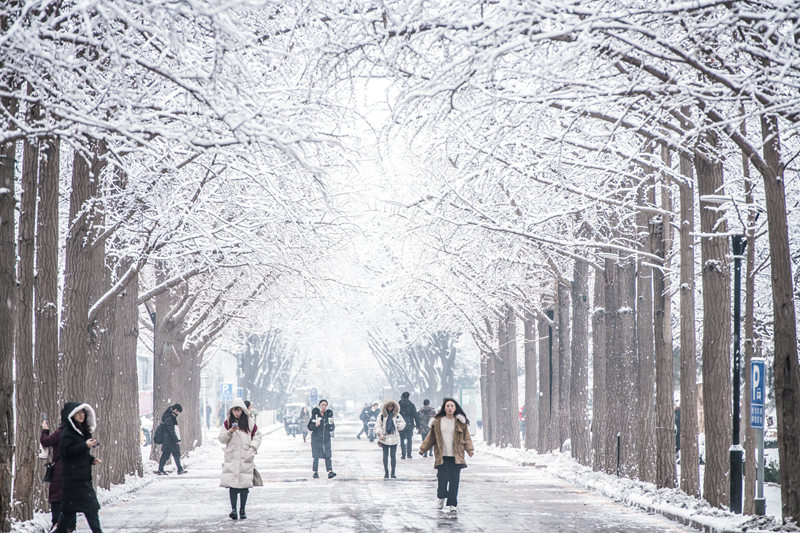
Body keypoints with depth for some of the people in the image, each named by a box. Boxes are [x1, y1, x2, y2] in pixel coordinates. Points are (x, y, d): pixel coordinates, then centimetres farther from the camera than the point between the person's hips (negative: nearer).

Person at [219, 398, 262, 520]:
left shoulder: (250, 422, 5)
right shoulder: (227, 423, 6)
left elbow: (257, 436, 14)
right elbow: (221, 439, 5)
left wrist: (253, 448, 0)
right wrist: (230, 432, -12)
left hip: (246, 458, 0)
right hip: (231, 458, 0)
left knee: (244, 485, -1)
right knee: (232, 484, -8)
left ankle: (243, 510, 8)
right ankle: (233, 509, -5)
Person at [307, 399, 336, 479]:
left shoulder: (329, 415, 5)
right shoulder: (315, 415, -3)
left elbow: (332, 429, 8)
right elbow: (310, 427, -4)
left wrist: (331, 424, -12)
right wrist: (316, 425, -21)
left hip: (326, 439, 2)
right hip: (316, 438, -2)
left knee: (328, 456, -8)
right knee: (316, 456, 0)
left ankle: (330, 472, -15)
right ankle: (315, 473, 9)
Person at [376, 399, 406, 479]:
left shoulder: (397, 415, 8)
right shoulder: (382, 415, 4)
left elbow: (403, 423, 16)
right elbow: (379, 426, 3)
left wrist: (398, 426, -2)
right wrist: (380, 434, -10)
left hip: (394, 438, 1)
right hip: (384, 438, -1)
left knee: (393, 455, 1)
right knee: (385, 456, 3)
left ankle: (393, 473, 8)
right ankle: (386, 473, 9)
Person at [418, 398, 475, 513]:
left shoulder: (460, 422, 5)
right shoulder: (437, 422, 5)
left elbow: (467, 437, 7)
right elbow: (431, 437, 13)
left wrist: (470, 449, -7)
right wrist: (423, 449, 10)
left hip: (456, 456, 0)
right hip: (442, 456, 0)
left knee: (454, 480, -3)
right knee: (443, 478, -5)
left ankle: (452, 504, 5)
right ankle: (441, 497, 23)